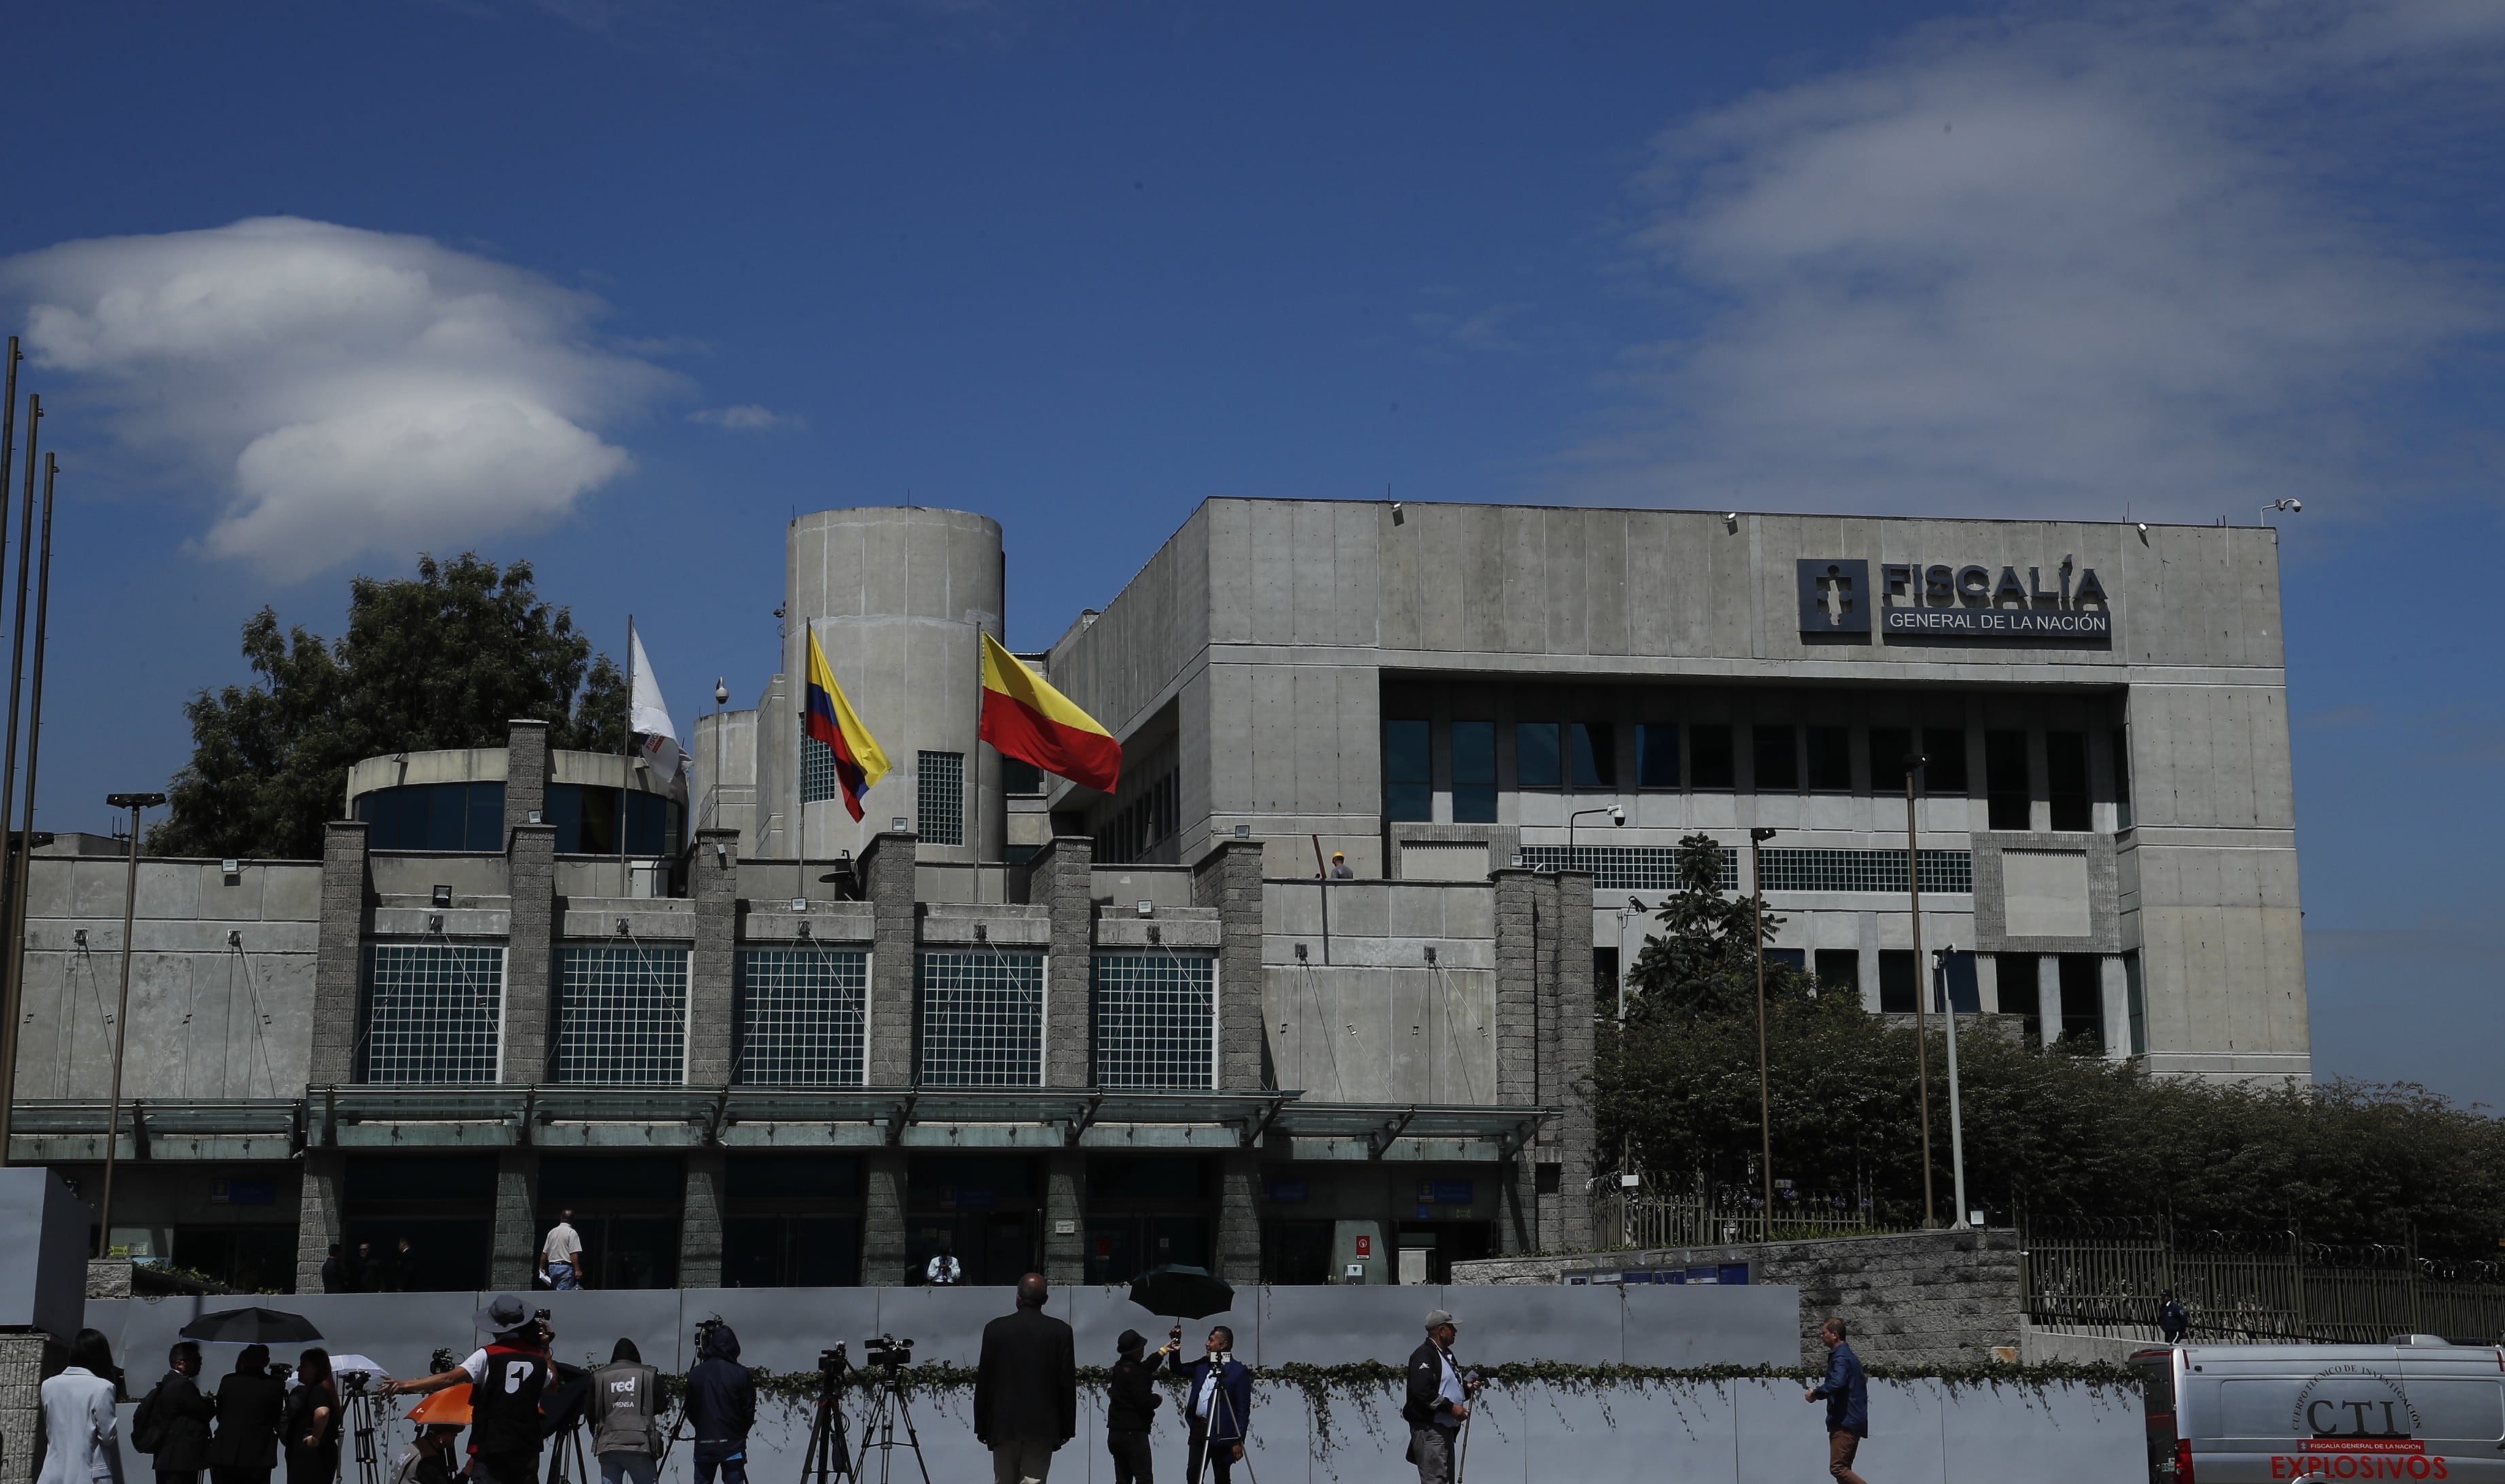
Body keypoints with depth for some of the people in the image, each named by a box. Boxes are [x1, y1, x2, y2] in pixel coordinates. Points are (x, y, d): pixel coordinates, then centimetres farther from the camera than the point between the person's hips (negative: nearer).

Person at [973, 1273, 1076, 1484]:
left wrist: (982, 1427, 9)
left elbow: (983, 1381, 2)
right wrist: (1067, 1428, 7)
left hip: (1003, 1424, 1)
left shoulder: (995, 1329, -1)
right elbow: (1067, 1383, -1)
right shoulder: (1061, 1332, -2)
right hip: (1042, 1426, -1)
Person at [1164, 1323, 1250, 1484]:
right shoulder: (1203, 1365, 10)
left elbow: (1243, 1409, -11)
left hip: (1222, 1434, -6)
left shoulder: (1239, 1372, -10)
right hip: (1198, 1429, 6)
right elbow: (1177, 1370, 21)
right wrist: (1175, 1349, 3)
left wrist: (1238, 1441, -15)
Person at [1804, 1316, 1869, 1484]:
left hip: (1845, 1422, -11)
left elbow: (1836, 1383, -30)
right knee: (1843, 1469, 11)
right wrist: (1820, 1392, 18)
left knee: (1837, 1468, -14)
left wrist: (1816, 1393, -15)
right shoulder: (1849, 1356, 20)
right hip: (1852, 1421, 11)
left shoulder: (1840, 1357, -13)